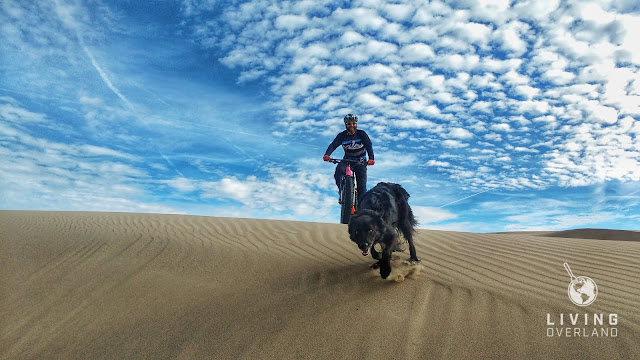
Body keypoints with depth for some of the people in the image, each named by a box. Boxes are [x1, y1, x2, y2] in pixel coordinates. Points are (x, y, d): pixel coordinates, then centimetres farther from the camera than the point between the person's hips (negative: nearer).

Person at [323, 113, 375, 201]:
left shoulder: (361, 134, -7)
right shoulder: (342, 135, -4)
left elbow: (369, 145, -19)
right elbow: (333, 145, -18)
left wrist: (371, 158, -38)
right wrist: (327, 155, -39)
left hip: (360, 161, -1)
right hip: (347, 160, 1)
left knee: (361, 186, -11)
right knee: (339, 170, -31)